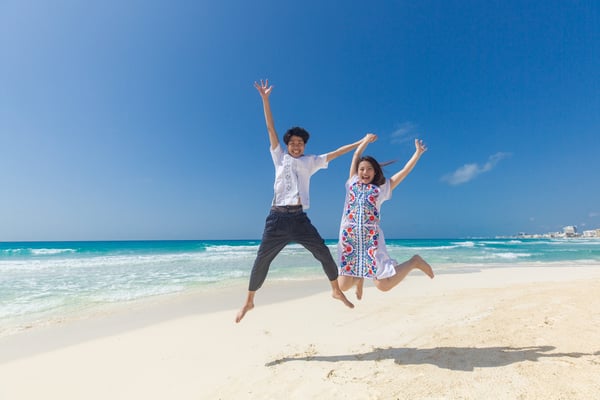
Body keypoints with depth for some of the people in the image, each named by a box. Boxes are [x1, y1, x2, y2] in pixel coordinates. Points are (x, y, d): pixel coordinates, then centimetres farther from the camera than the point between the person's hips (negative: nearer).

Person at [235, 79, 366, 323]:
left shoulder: (310, 162, 14)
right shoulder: (280, 158, 11)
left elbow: (335, 153, 15)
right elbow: (271, 129, 7)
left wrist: (361, 142, 15)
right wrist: (265, 99, 4)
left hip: (300, 218, 2)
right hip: (278, 217, -1)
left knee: (323, 253, 2)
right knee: (262, 259, 1)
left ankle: (336, 290, 24)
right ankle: (249, 301, 19)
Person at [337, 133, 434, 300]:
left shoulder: (382, 187, 12)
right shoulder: (352, 182, 16)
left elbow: (404, 171, 15)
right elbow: (356, 155, 22)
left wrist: (418, 153, 14)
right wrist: (366, 140, 33)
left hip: (371, 237, -2)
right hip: (349, 237, 2)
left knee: (384, 285, -7)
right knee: (343, 286, 0)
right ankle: (358, 277, 37)